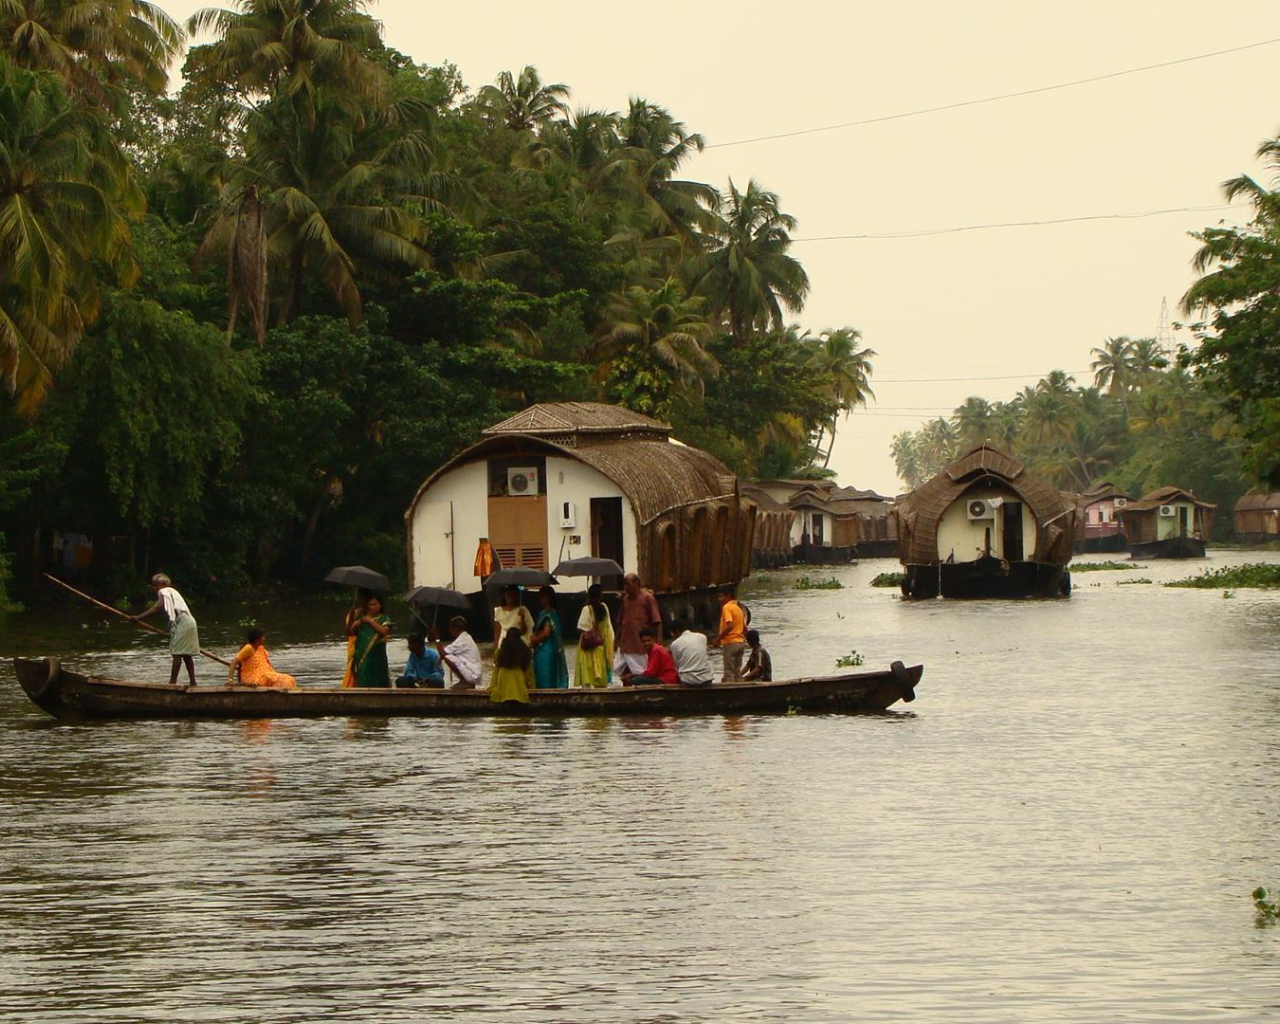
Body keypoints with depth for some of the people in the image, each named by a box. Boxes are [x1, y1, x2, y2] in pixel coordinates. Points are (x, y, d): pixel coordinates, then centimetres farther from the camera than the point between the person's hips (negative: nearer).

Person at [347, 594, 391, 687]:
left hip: (377, 657, -3)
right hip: (362, 658, 3)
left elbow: (384, 631, -15)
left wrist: (370, 621, -13)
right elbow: (349, 633, 7)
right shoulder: (361, 619, 12)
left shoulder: (383, 619, 4)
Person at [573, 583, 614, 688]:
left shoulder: (587, 609, -15)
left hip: (589, 646, -5)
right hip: (601, 645, 5)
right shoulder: (604, 607, -1)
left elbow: (582, 629, -16)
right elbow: (608, 627, 4)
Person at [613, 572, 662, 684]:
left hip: (641, 649, -6)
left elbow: (657, 622, -7)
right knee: (614, 674, 1)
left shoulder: (648, 598, -5)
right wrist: (616, 642, 15)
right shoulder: (625, 599, 13)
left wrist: (658, 643, -14)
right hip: (624, 647, 6)